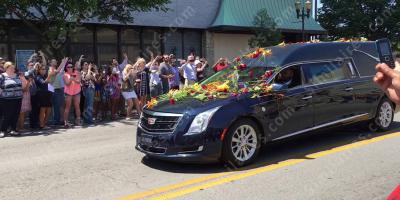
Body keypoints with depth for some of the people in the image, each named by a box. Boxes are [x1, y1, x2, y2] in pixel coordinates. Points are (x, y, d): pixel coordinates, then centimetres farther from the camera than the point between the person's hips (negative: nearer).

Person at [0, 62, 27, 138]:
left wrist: (23, 79, -1)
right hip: (6, 100, -5)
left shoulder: (18, 76, 12)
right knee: (6, 116, -4)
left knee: (15, 115, 7)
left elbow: (23, 86, 11)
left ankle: (13, 129, 18)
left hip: (18, 100, 5)